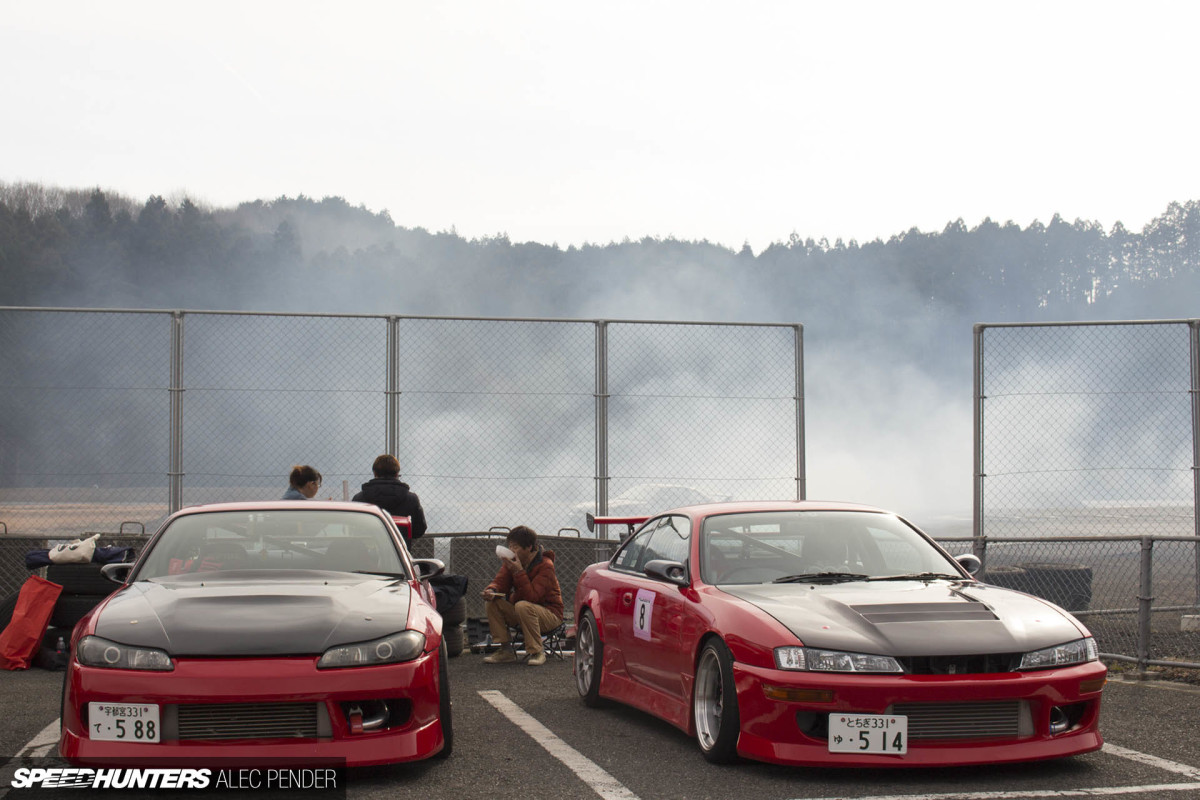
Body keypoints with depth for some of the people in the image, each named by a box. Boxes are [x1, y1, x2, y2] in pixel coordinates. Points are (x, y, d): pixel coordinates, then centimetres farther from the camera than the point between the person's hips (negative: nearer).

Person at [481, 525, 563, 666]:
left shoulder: (545, 566, -21)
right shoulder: (511, 561, 0)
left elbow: (532, 597, -29)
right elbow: (500, 582, -2)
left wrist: (519, 572, -34)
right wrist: (491, 590, -26)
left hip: (550, 614, -7)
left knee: (523, 606, -36)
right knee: (491, 603, -13)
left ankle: (537, 652, -21)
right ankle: (505, 650, -8)